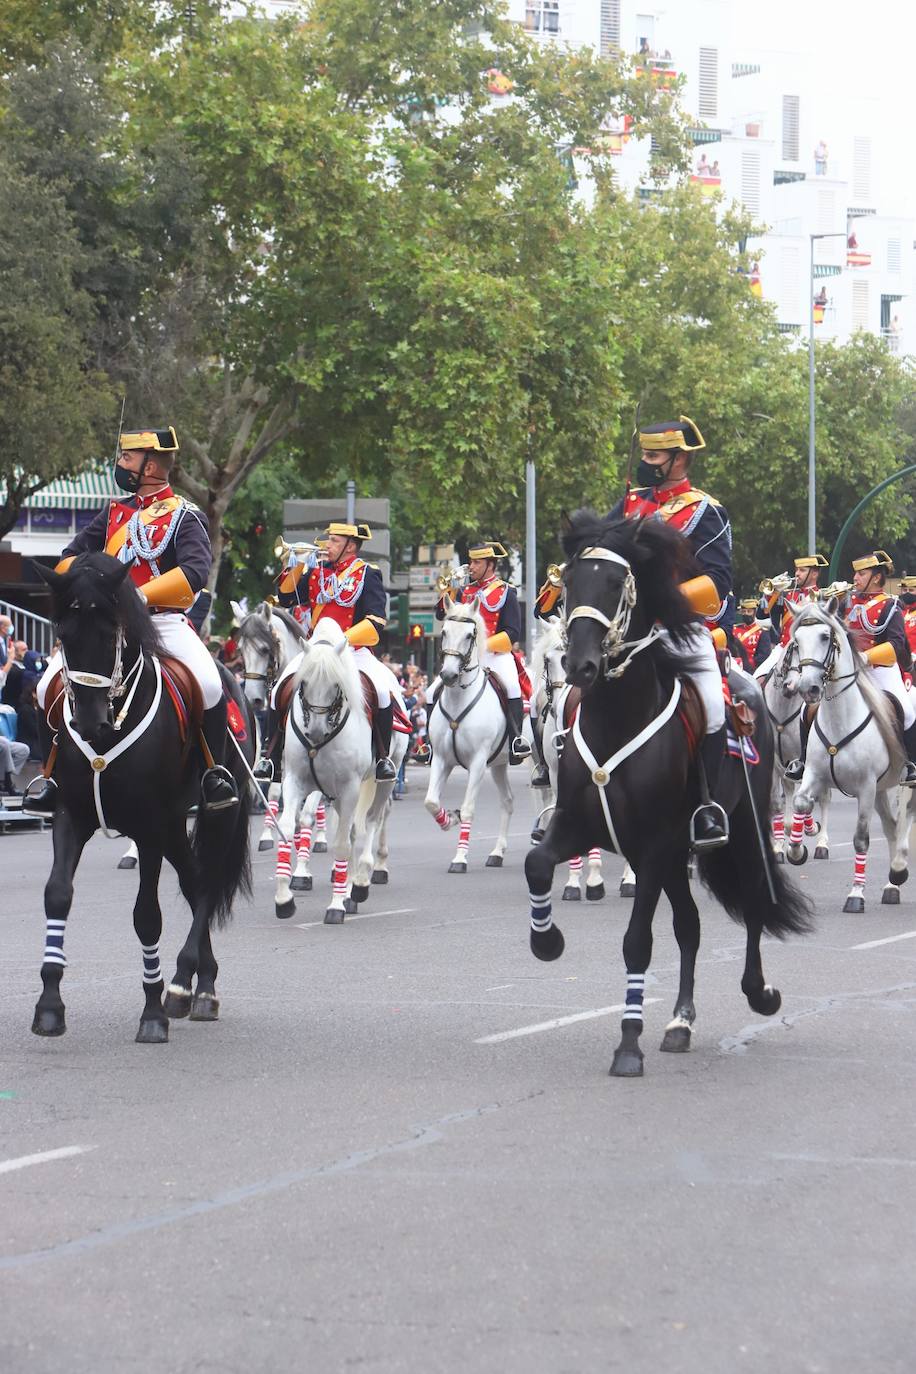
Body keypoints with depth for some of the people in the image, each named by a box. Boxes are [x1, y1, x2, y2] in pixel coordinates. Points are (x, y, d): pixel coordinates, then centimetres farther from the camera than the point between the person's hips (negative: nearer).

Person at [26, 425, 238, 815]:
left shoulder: (184, 516, 0)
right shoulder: (116, 511, 19)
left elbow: (195, 572, -16)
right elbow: (70, 557, 17)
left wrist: (139, 596, -26)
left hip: (163, 621, -5)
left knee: (209, 685, -29)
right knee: (48, 688, -12)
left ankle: (215, 771, -8)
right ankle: (51, 775, 4)